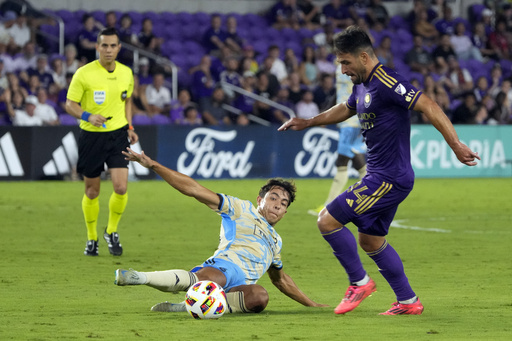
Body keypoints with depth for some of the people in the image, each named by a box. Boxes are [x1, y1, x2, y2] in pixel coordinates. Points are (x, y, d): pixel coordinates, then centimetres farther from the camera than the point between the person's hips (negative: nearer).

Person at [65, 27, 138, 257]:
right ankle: (92, 239, 25)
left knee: (121, 187, -12)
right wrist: (88, 116, -24)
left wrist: (130, 127, 11)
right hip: (92, 136, -2)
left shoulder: (126, 73, 4)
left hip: (118, 135, 2)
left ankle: (111, 232, 12)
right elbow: (70, 104, -6)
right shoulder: (84, 74, -9)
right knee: (92, 191, 6)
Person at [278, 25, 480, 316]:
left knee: (328, 221, -10)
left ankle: (360, 282, 4)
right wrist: (307, 123, 34)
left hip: (389, 179, -10)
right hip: (380, 176, 10)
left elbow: (428, 106, -25)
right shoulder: (363, 85, 11)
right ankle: (408, 301, 23)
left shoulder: (387, 83, -19)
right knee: (370, 240, 18)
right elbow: (346, 109, 33)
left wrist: (456, 145, -30)